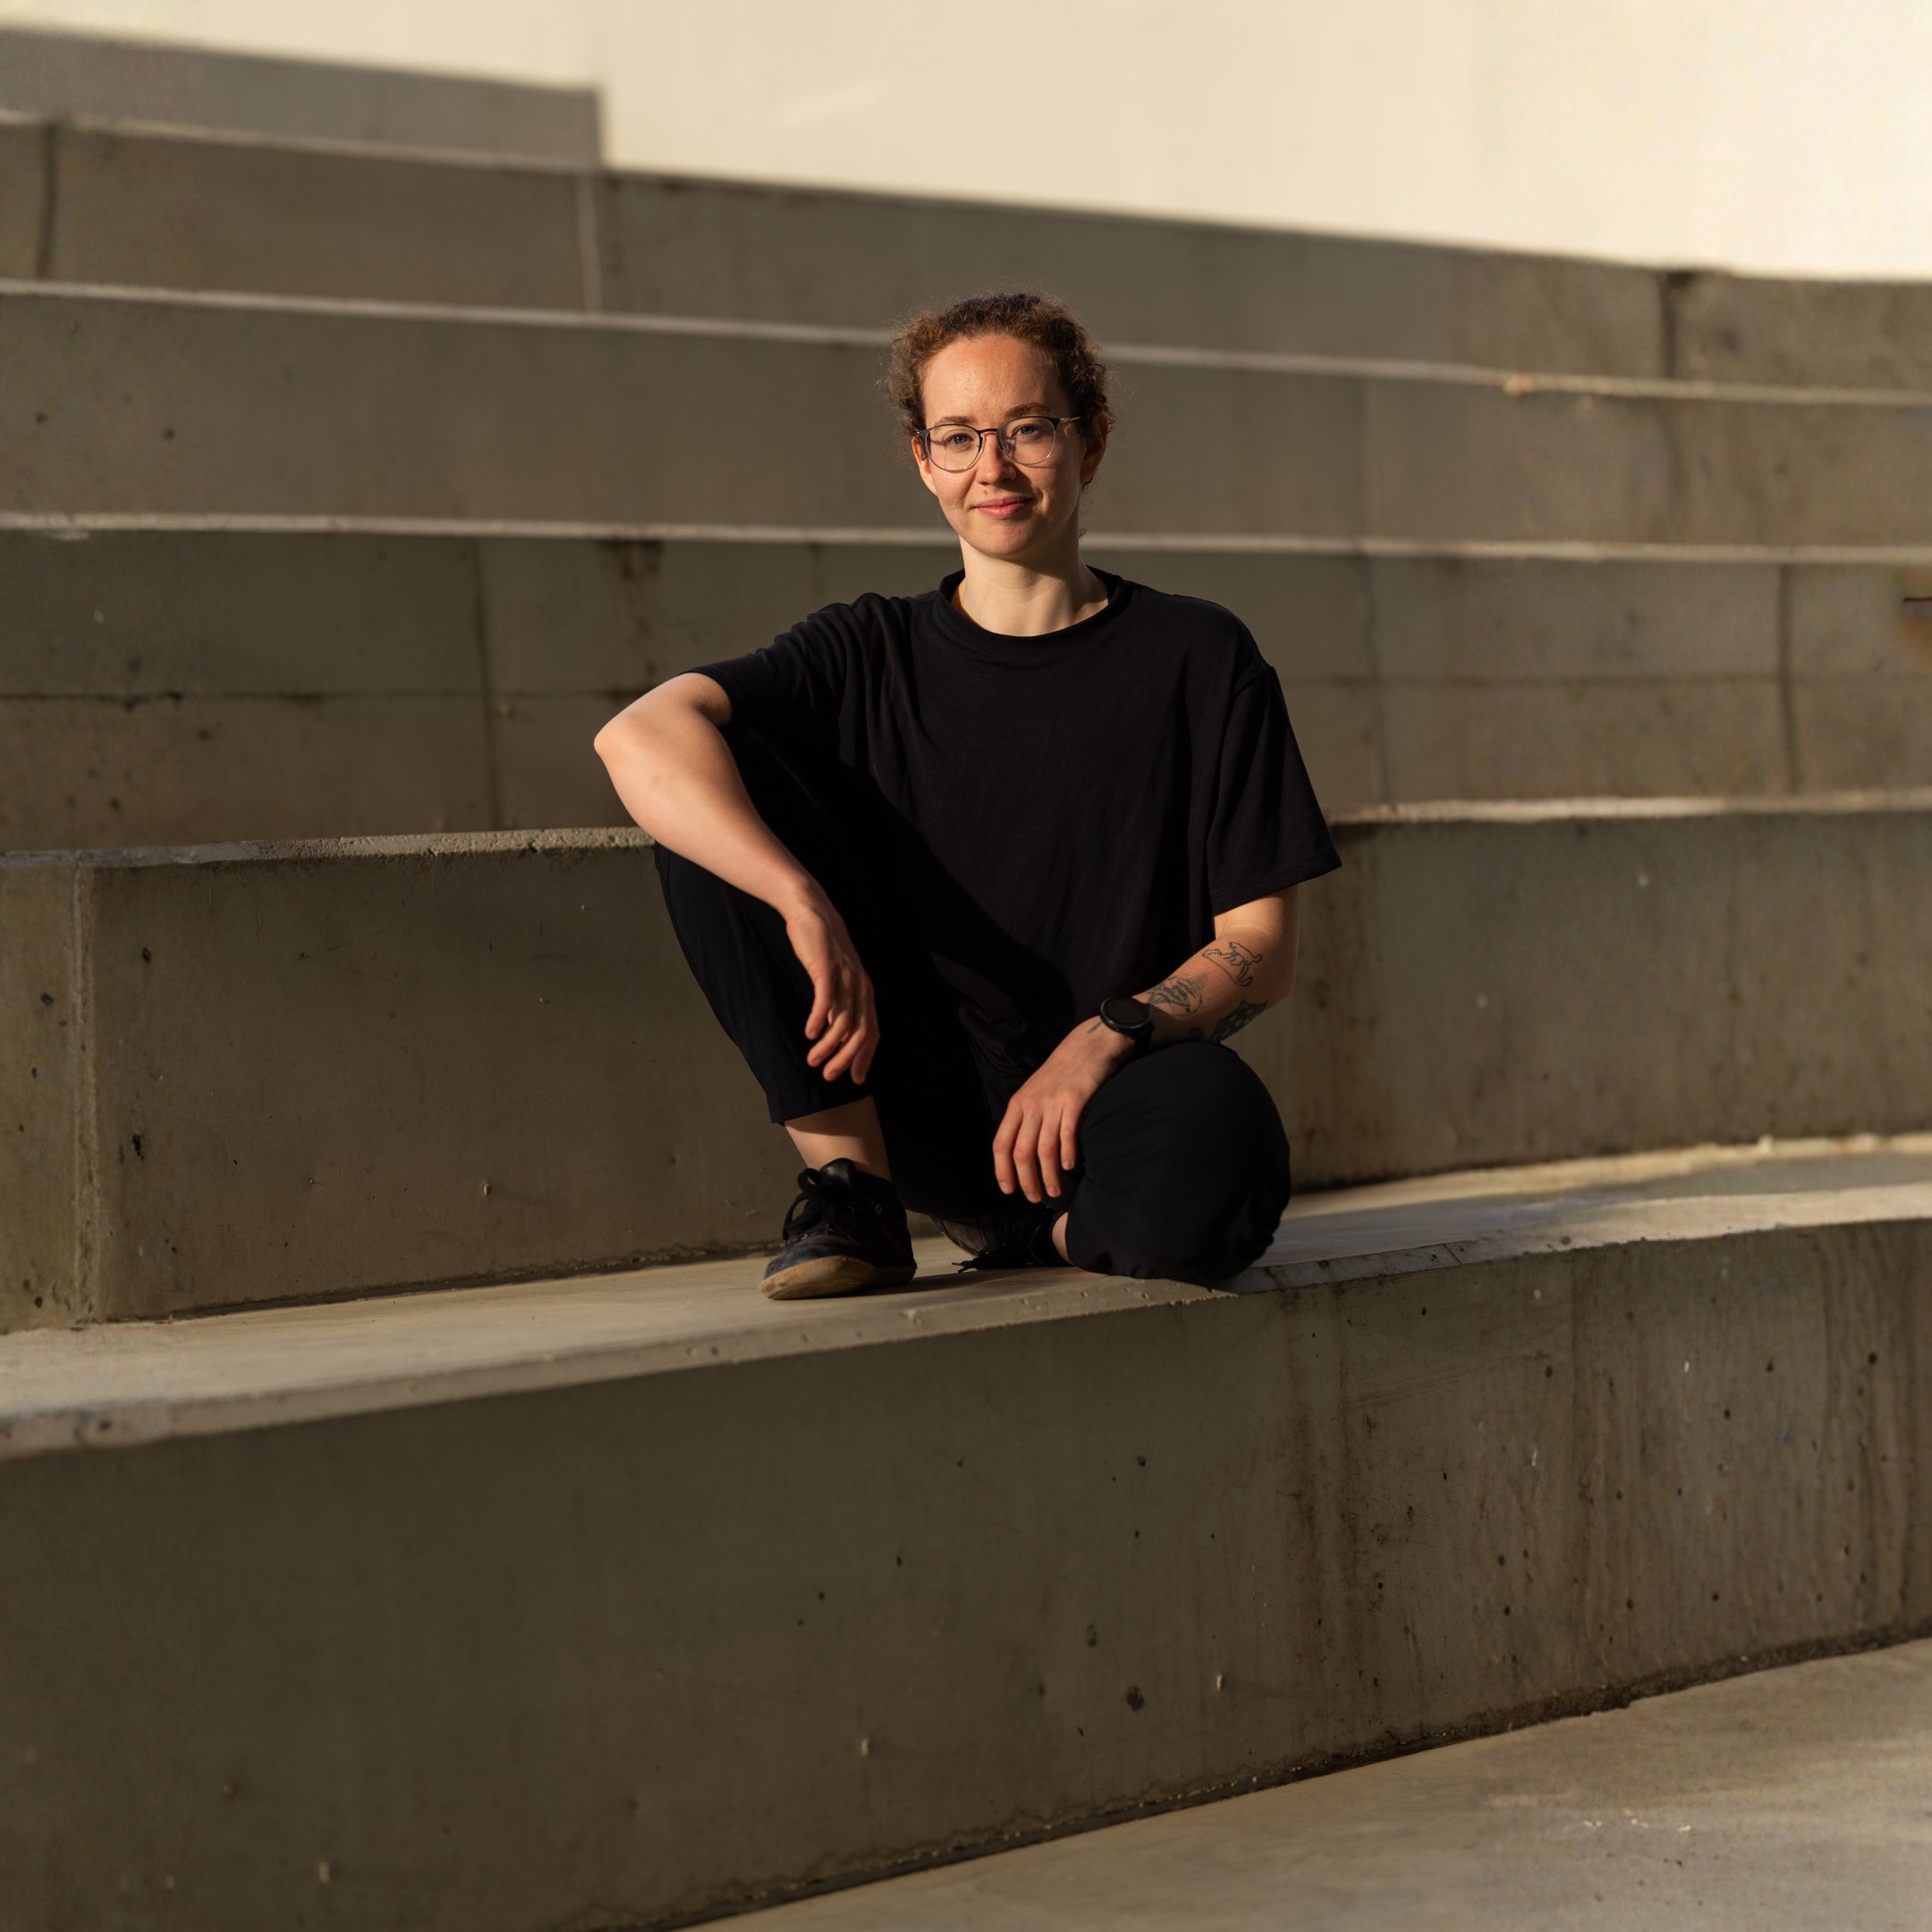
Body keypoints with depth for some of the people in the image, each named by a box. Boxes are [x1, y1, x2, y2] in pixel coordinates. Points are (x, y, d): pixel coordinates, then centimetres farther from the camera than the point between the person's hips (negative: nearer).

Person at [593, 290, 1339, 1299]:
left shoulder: (1198, 659, 3)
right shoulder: (871, 657, 6)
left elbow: (1261, 951, 0)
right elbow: (639, 738, -13)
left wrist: (1109, 1036, -20)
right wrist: (804, 905, -29)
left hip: (1104, 1102, -2)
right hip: (918, 1100, 2)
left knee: (1219, 1137, -40)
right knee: (715, 797, -13)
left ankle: (1036, 1232, -4)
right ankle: (848, 1185, -10)